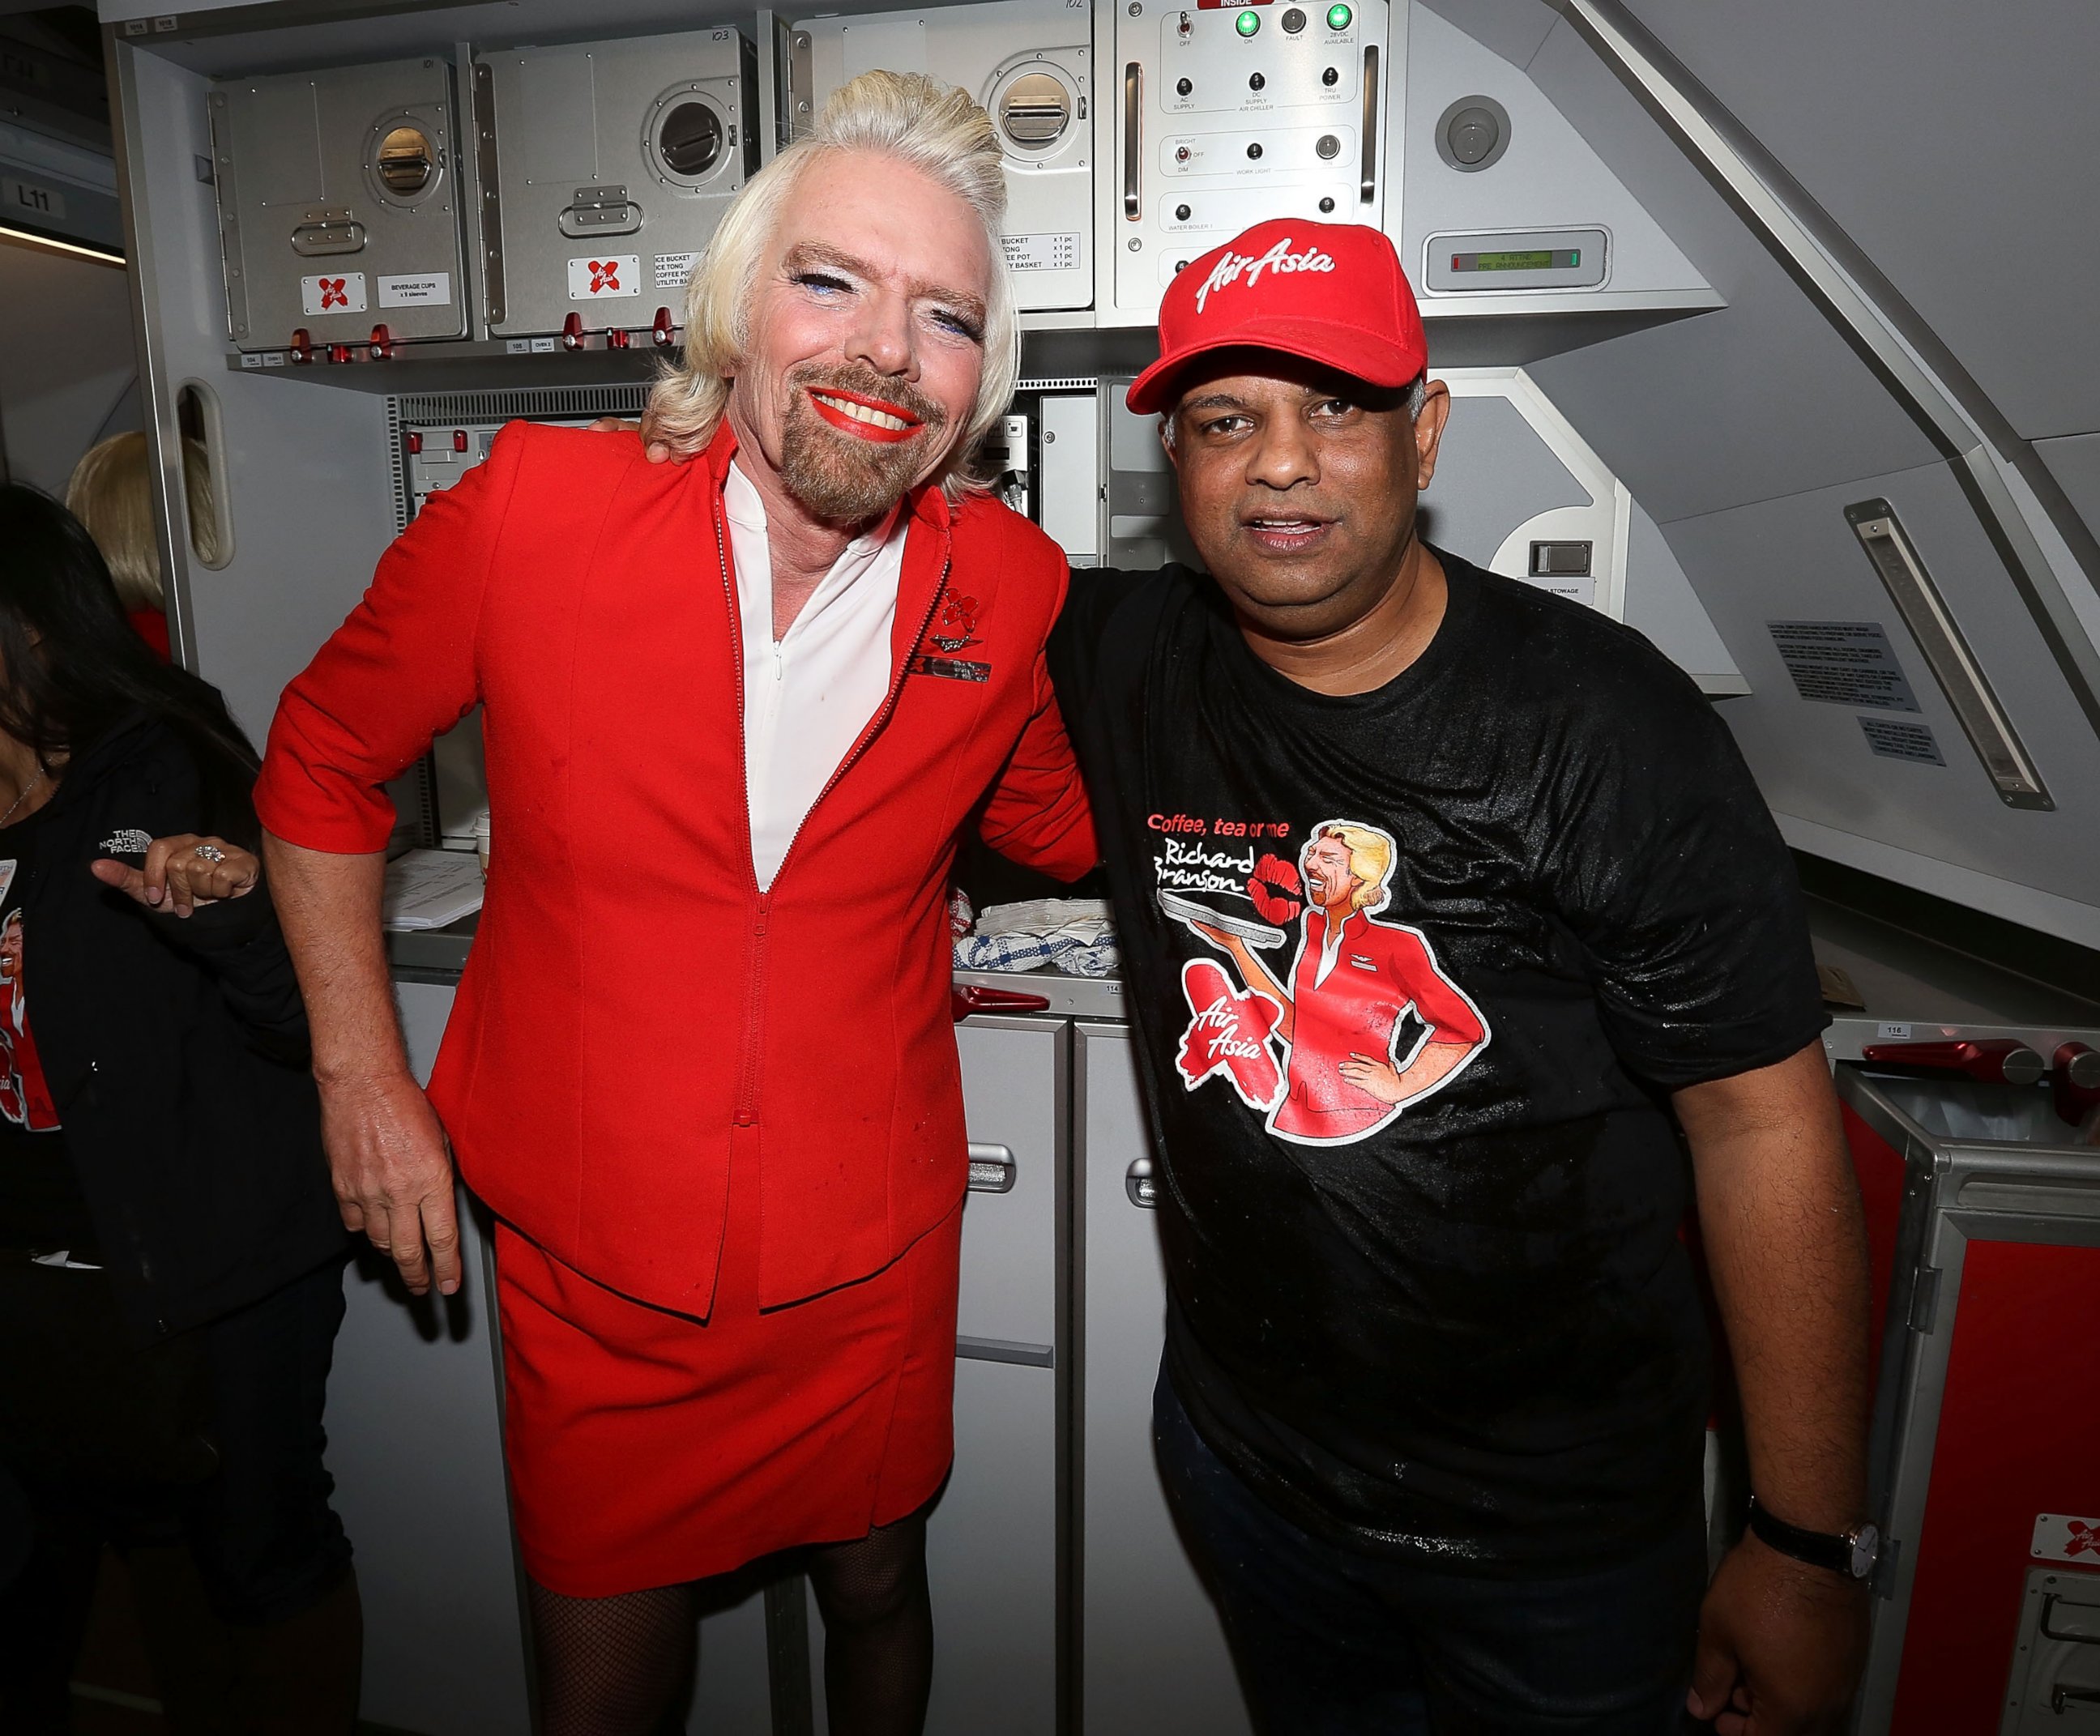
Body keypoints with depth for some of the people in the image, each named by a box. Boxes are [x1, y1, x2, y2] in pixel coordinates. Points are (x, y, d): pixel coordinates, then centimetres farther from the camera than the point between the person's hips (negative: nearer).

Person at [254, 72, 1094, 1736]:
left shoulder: (1014, 589, -10)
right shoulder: (529, 511, -15)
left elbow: (1060, 826, 9)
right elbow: (323, 761, 1)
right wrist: (362, 1071, 0)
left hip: (868, 1268, 1)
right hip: (588, 1270, 0)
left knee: (876, 1594, 26)